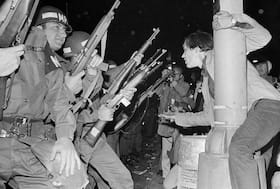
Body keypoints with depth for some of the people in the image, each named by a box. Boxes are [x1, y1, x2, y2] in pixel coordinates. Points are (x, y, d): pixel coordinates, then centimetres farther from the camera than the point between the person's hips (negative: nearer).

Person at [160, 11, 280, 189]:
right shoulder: (207, 81, 23)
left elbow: (263, 37, -6)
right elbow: (210, 115, 28)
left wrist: (236, 20, -20)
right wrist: (180, 118, 28)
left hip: (265, 104, -9)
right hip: (247, 117, 10)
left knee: (238, 148, -32)